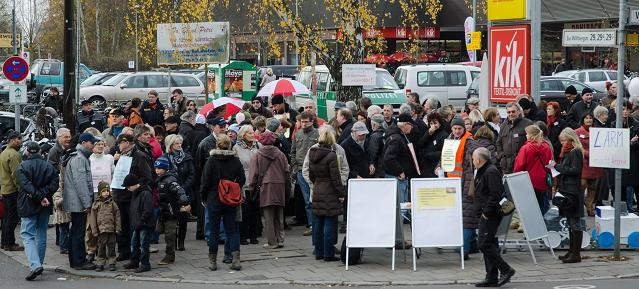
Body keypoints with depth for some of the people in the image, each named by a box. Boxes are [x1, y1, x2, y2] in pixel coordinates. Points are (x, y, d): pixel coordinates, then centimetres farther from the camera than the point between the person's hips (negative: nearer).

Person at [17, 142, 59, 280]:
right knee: (41, 235, 16)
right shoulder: (49, 166, 6)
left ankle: (35, 265, -22)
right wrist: (43, 196, -10)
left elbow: (26, 185, -19)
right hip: (45, 207, 4)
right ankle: (39, 263, 23)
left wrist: (40, 197, -18)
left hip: (28, 206, -4)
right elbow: (54, 184, -4)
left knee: (27, 235, -5)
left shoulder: (23, 166, -7)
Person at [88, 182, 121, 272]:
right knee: (101, 247, 2)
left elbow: (117, 216, 8)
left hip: (112, 230, 1)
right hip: (101, 230, -1)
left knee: (111, 247, 6)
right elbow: (92, 219, 3)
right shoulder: (96, 204, 2)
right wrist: (94, 231, -2)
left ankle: (111, 263, 13)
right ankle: (100, 264, 9)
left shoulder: (112, 203, 7)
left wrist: (118, 228, 2)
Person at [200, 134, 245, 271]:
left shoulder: (211, 161, -11)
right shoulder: (235, 160, -3)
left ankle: (213, 260, 9)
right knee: (232, 229, 8)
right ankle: (236, 258, -4)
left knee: (214, 230, 6)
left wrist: (204, 197, 3)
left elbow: (206, 181, -9)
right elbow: (242, 179, 0)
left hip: (214, 200, -2)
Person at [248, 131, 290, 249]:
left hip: (265, 188, -3)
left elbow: (254, 174, -3)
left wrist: (251, 189, 5)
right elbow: (287, 172, 10)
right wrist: (288, 189, 17)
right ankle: (280, 240, 12)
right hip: (279, 188, 3)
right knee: (279, 217, 12)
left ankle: (272, 242, -1)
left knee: (268, 217, 0)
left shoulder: (256, 156, -2)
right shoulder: (280, 155, 6)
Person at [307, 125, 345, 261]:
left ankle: (319, 252, 18)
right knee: (330, 223, -2)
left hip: (317, 192, 7)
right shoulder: (331, 155, -16)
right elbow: (336, 177, -15)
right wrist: (342, 193, -8)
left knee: (318, 223, 12)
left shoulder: (312, 153, 4)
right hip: (330, 194, -7)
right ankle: (328, 254, -1)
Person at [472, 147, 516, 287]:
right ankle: (492, 278, 13)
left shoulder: (491, 172, -15)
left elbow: (495, 194, -23)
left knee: (484, 244, -12)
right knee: (489, 245, 11)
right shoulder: (483, 172, 18)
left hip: (490, 216, -11)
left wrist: (487, 211, -20)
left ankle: (506, 270, -8)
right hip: (485, 214, 11)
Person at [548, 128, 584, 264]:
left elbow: (574, 170, -21)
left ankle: (576, 254, -4)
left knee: (575, 223, -6)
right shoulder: (568, 152, 16)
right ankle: (572, 251, 22)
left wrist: (557, 167, -15)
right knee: (571, 223, 15)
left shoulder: (576, 152, -12)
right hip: (567, 190, 10)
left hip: (573, 191, -10)